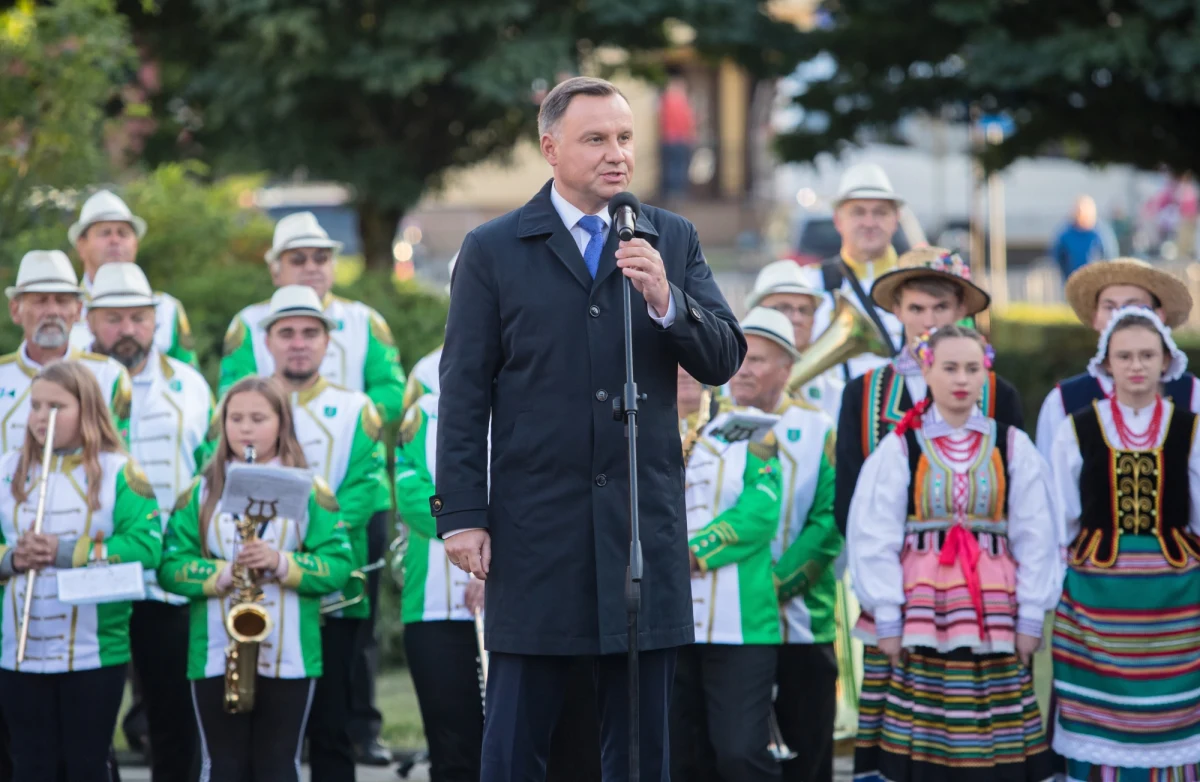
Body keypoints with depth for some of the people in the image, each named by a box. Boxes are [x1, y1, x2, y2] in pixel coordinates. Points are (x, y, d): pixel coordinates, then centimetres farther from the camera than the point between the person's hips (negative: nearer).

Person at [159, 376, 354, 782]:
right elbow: (170, 566, -1)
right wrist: (222, 574, -17)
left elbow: (337, 565, -4)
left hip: (289, 657, -1)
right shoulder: (200, 492, 8)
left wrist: (282, 563, -19)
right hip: (216, 656, 1)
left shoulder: (310, 491, 5)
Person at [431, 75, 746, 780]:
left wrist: (664, 299, -15)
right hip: (537, 529, -2)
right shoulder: (493, 250, 4)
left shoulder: (674, 241, 10)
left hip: (646, 522, 2)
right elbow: (464, 394, 1)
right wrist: (462, 515, -5)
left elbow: (724, 360, 2)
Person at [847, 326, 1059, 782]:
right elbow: (874, 540, 0)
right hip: (917, 614, -1)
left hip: (993, 616, 1)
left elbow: (1035, 540, 7)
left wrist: (1030, 618, 0)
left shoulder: (1012, 448, 8)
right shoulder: (899, 448, 3)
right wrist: (887, 621, -5)